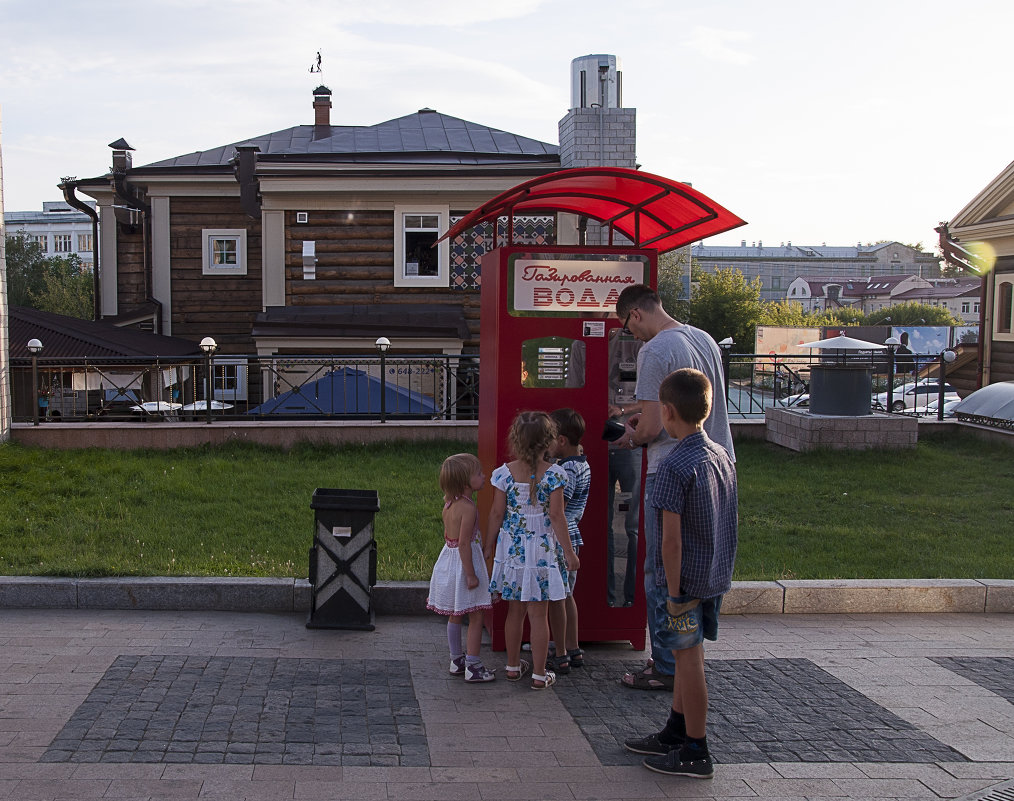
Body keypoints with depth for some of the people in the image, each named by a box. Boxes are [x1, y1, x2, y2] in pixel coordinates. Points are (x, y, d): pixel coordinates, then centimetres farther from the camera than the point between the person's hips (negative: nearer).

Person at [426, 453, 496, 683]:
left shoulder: (449, 504, 5)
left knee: (455, 615, 17)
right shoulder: (468, 508, -21)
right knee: (475, 616, 0)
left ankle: (456, 661, 26)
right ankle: (472, 666, 2)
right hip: (464, 563, -9)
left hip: (449, 558, 9)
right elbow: (464, 542, -23)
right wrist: (471, 574, -20)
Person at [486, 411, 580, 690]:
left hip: (511, 546, 3)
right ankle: (540, 674, 10)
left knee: (515, 610, 15)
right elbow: (556, 516, -11)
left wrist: (488, 546, 11)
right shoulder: (554, 474, -12)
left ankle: (513, 666, 26)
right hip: (541, 548, -3)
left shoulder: (504, 473, -5)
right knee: (538, 614, 4)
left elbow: (497, 513, -1)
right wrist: (569, 552, -2)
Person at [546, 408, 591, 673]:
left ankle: (561, 656, 7)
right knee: (566, 595, 18)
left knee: (555, 598, 0)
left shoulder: (567, 470, -21)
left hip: (559, 540, -10)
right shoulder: (581, 464, 9)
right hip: (570, 536, 10)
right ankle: (574, 650, 25)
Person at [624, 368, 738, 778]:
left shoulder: (675, 466, -21)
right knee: (687, 655, 18)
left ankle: (696, 753, 11)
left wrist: (674, 591, -16)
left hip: (685, 579, -8)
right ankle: (675, 733, 31)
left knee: (688, 658, 2)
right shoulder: (722, 457, 4)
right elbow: (732, 522, 12)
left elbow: (671, 538, -21)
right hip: (715, 576, 8)